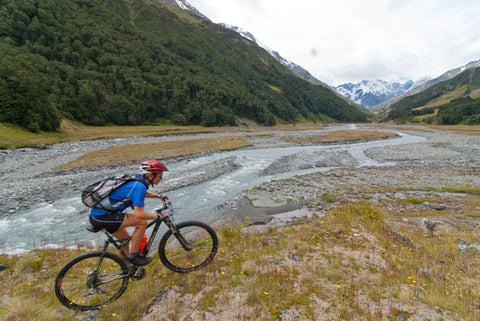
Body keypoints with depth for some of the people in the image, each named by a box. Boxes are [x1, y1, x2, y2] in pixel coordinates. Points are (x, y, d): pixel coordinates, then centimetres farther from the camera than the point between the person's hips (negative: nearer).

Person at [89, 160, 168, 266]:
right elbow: (139, 214, -30)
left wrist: (159, 196, 22)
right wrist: (158, 216, -18)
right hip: (100, 218, -10)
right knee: (142, 222, -16)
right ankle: (133, 256, -1)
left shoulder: (138, 180, 5)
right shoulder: (139, 186, -24)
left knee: (126, 239, 21)